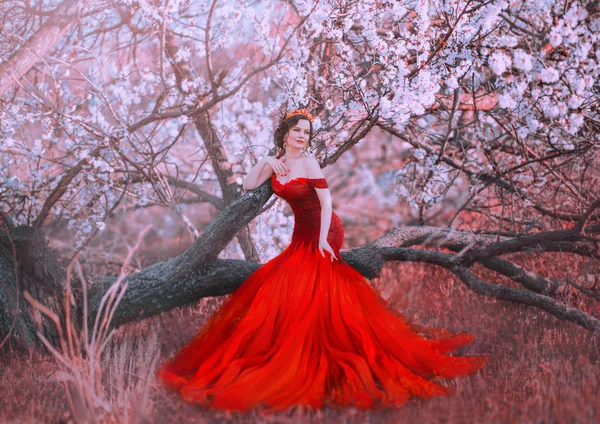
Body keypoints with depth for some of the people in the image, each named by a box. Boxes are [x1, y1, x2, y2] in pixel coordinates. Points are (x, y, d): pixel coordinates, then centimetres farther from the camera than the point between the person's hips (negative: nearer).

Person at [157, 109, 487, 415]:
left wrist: (322, 240, -25)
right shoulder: (276, 163, 6)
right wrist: (264, 162, -11)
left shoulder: (308, 162, -13)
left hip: (322, 233, -7)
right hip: (301, 236, 7)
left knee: (307, 294, -10)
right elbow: (248, 186, 2)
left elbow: (326, 201, -17)